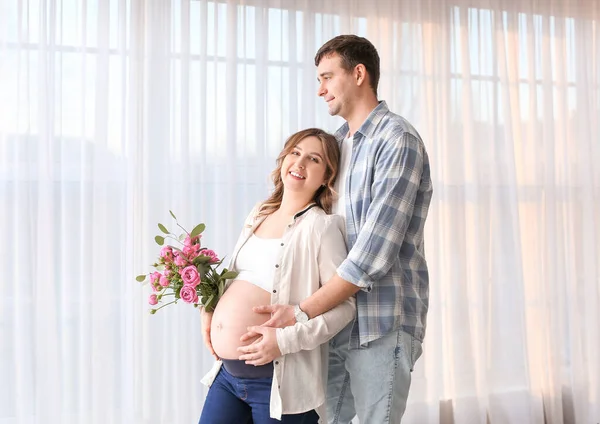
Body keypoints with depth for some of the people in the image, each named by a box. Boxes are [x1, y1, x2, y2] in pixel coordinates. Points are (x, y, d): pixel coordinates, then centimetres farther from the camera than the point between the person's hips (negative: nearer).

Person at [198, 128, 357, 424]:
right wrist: (210, 307, 4)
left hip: (280, 381, -6)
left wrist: (287, 340, -21)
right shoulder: (258, 214, 11)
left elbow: (345, 305, -13)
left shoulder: (321, 225, -10)